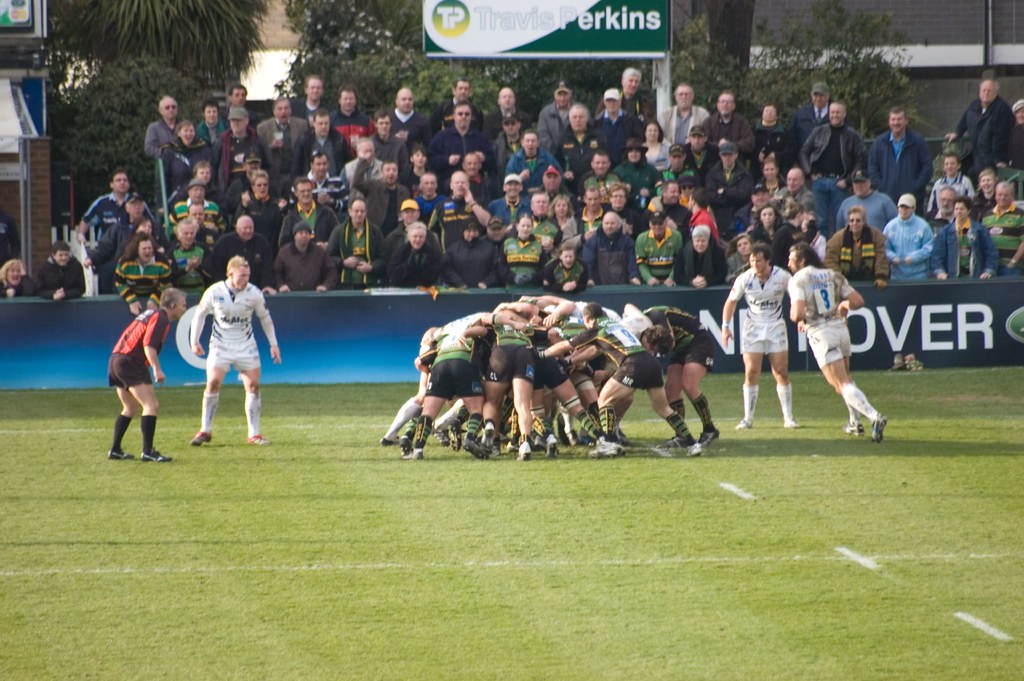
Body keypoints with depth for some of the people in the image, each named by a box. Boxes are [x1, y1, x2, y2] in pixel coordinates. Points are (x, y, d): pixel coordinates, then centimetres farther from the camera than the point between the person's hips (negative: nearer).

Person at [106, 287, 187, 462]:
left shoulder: (151, 314, 21)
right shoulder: (160, 318, -10)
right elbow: (148, 345, -23)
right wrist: (157, 369, -31)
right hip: (130, 363, -10)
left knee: (130, 408, 22)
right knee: (151, 405, -13)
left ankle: (115, 450, 25)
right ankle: (148, 451, -19)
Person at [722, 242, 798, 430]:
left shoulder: (782, 277, -12)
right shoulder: (744, 279, -9)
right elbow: (731, 301, 5)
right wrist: (726, 326, -1)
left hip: (776, 326, 0)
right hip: (753, 328, 0)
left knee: (782, 373, -3)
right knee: (751, 373, -7)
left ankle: (788, 418, 6)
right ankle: (748, 419, 0)